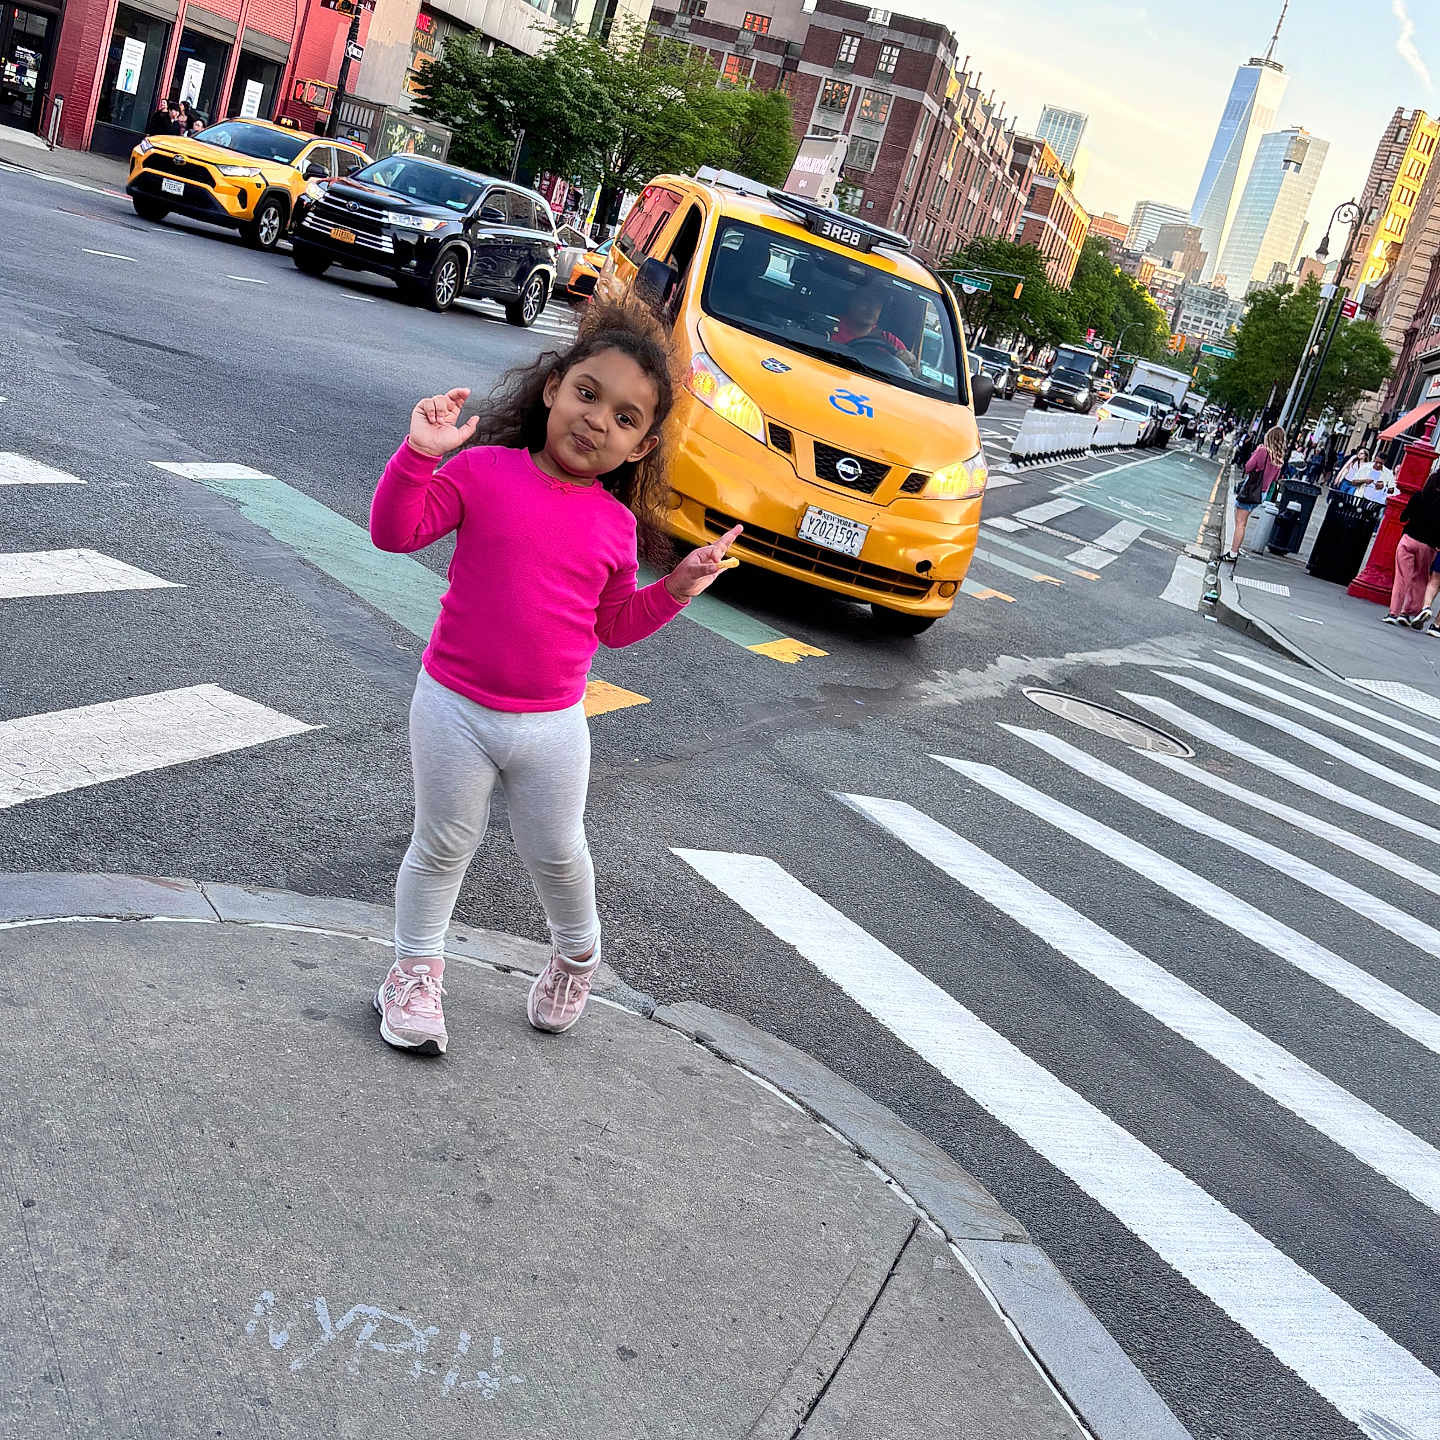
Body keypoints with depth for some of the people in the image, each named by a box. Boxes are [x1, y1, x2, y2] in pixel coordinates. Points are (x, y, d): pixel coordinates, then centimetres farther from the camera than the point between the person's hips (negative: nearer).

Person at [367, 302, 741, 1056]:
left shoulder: (616, 524, -1)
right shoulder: (485, 471, -10)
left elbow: (614, 623, 10)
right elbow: (395, 530, -15)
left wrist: (675, 590, -3)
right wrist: (420, 453, -27)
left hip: (552, 723, 2)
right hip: (454, 708, -2)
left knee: (556, 854, 17)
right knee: (443, 846, 12)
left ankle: (577, 953, 46)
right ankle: (415, 971, 34)